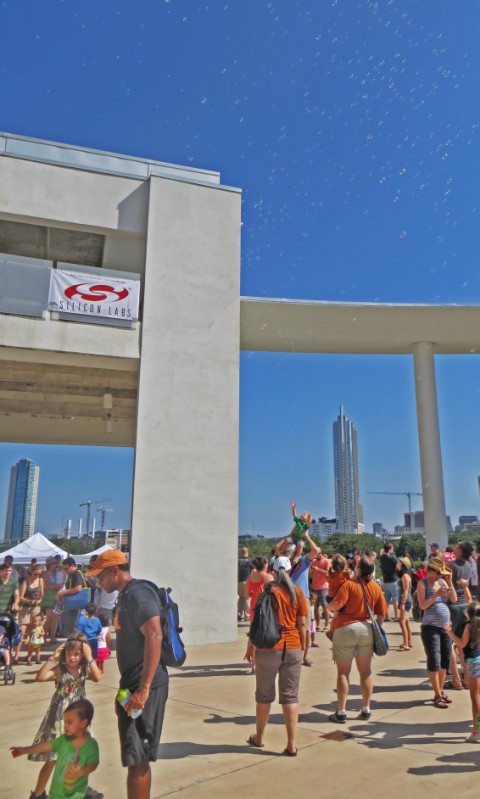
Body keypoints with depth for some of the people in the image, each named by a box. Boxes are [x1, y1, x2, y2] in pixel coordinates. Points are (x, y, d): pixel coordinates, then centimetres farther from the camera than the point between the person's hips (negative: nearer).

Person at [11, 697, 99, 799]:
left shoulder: (91, 745, -20)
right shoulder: (64, 739, -6)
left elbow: (93, 765, -27)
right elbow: (46, 745, -5)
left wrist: (81, 772, -47)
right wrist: (24, 750, -12)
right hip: (56, 791, 5)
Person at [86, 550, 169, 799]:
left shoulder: (138, 593, -16)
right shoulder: (126, 595, 14)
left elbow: (154, 637, -27)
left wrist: (143, 689, -28)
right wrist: (126, 687, 23)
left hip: (143, 686, -10)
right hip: (133, 684, 10)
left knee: (137, 759, -2)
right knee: (137, 758, 18)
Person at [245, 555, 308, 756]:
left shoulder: (266, 590, -8)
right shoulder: (298, 592, 0)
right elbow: (302, 623, 1)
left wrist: (250, 645, 4)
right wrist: (303, 647, 11)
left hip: (269, 648, -2)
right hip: (293, 648, 2)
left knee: (264, 695, 13)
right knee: (290, 696, 8)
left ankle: (259, 737, 29)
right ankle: (291, 744, 7)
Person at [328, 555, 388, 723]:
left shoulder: (349, 584, -15)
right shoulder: (376, 587, 1)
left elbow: (335, 605, -23)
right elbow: (382, 613, 5)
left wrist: (329, 605, -1)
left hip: (346, 629, -4)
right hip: (366, 629, 4)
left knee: (343, 672, 4)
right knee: (366, 671, 14)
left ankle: (341, 712, 9)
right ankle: (366, 709, 21)